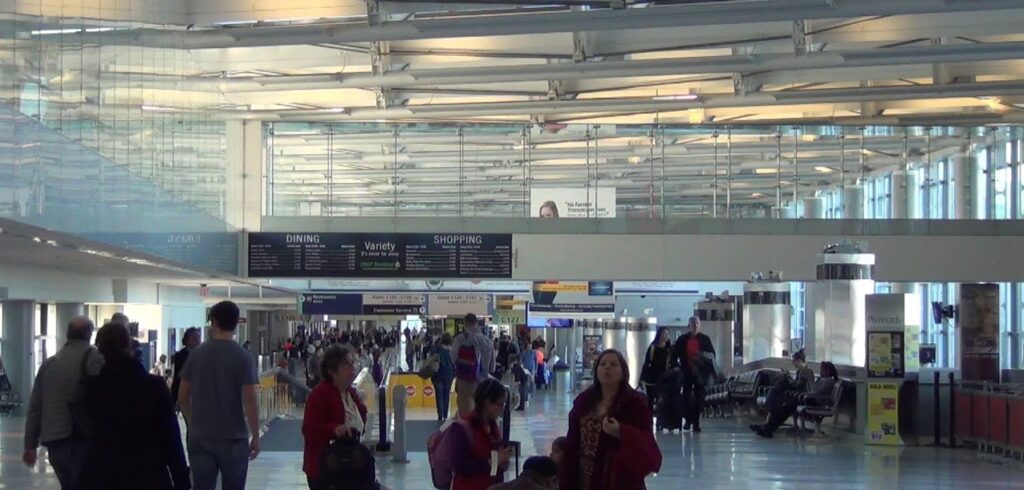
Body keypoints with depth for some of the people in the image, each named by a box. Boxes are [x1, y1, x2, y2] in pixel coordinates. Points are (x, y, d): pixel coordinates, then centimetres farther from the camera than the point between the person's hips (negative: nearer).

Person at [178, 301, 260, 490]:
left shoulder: (197, 354, 1)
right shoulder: (243, 357, -8)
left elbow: (182, 397, 6)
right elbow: (250, 402, -12)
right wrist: (255, 436, -3)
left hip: (200, 438, 2)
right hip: (233, 438, -2)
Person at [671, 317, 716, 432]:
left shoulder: (705, 339, 6)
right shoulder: (682, 340, 5)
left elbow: (712, 354, 8)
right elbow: (674, 355, 9)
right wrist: (678, 366, -4)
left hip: (700, 373, 0)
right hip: (687, 372, 0)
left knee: (699, 397, 1)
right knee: (686, 396, -4)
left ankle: (696, 422, 6)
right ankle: (688, 420, 9)